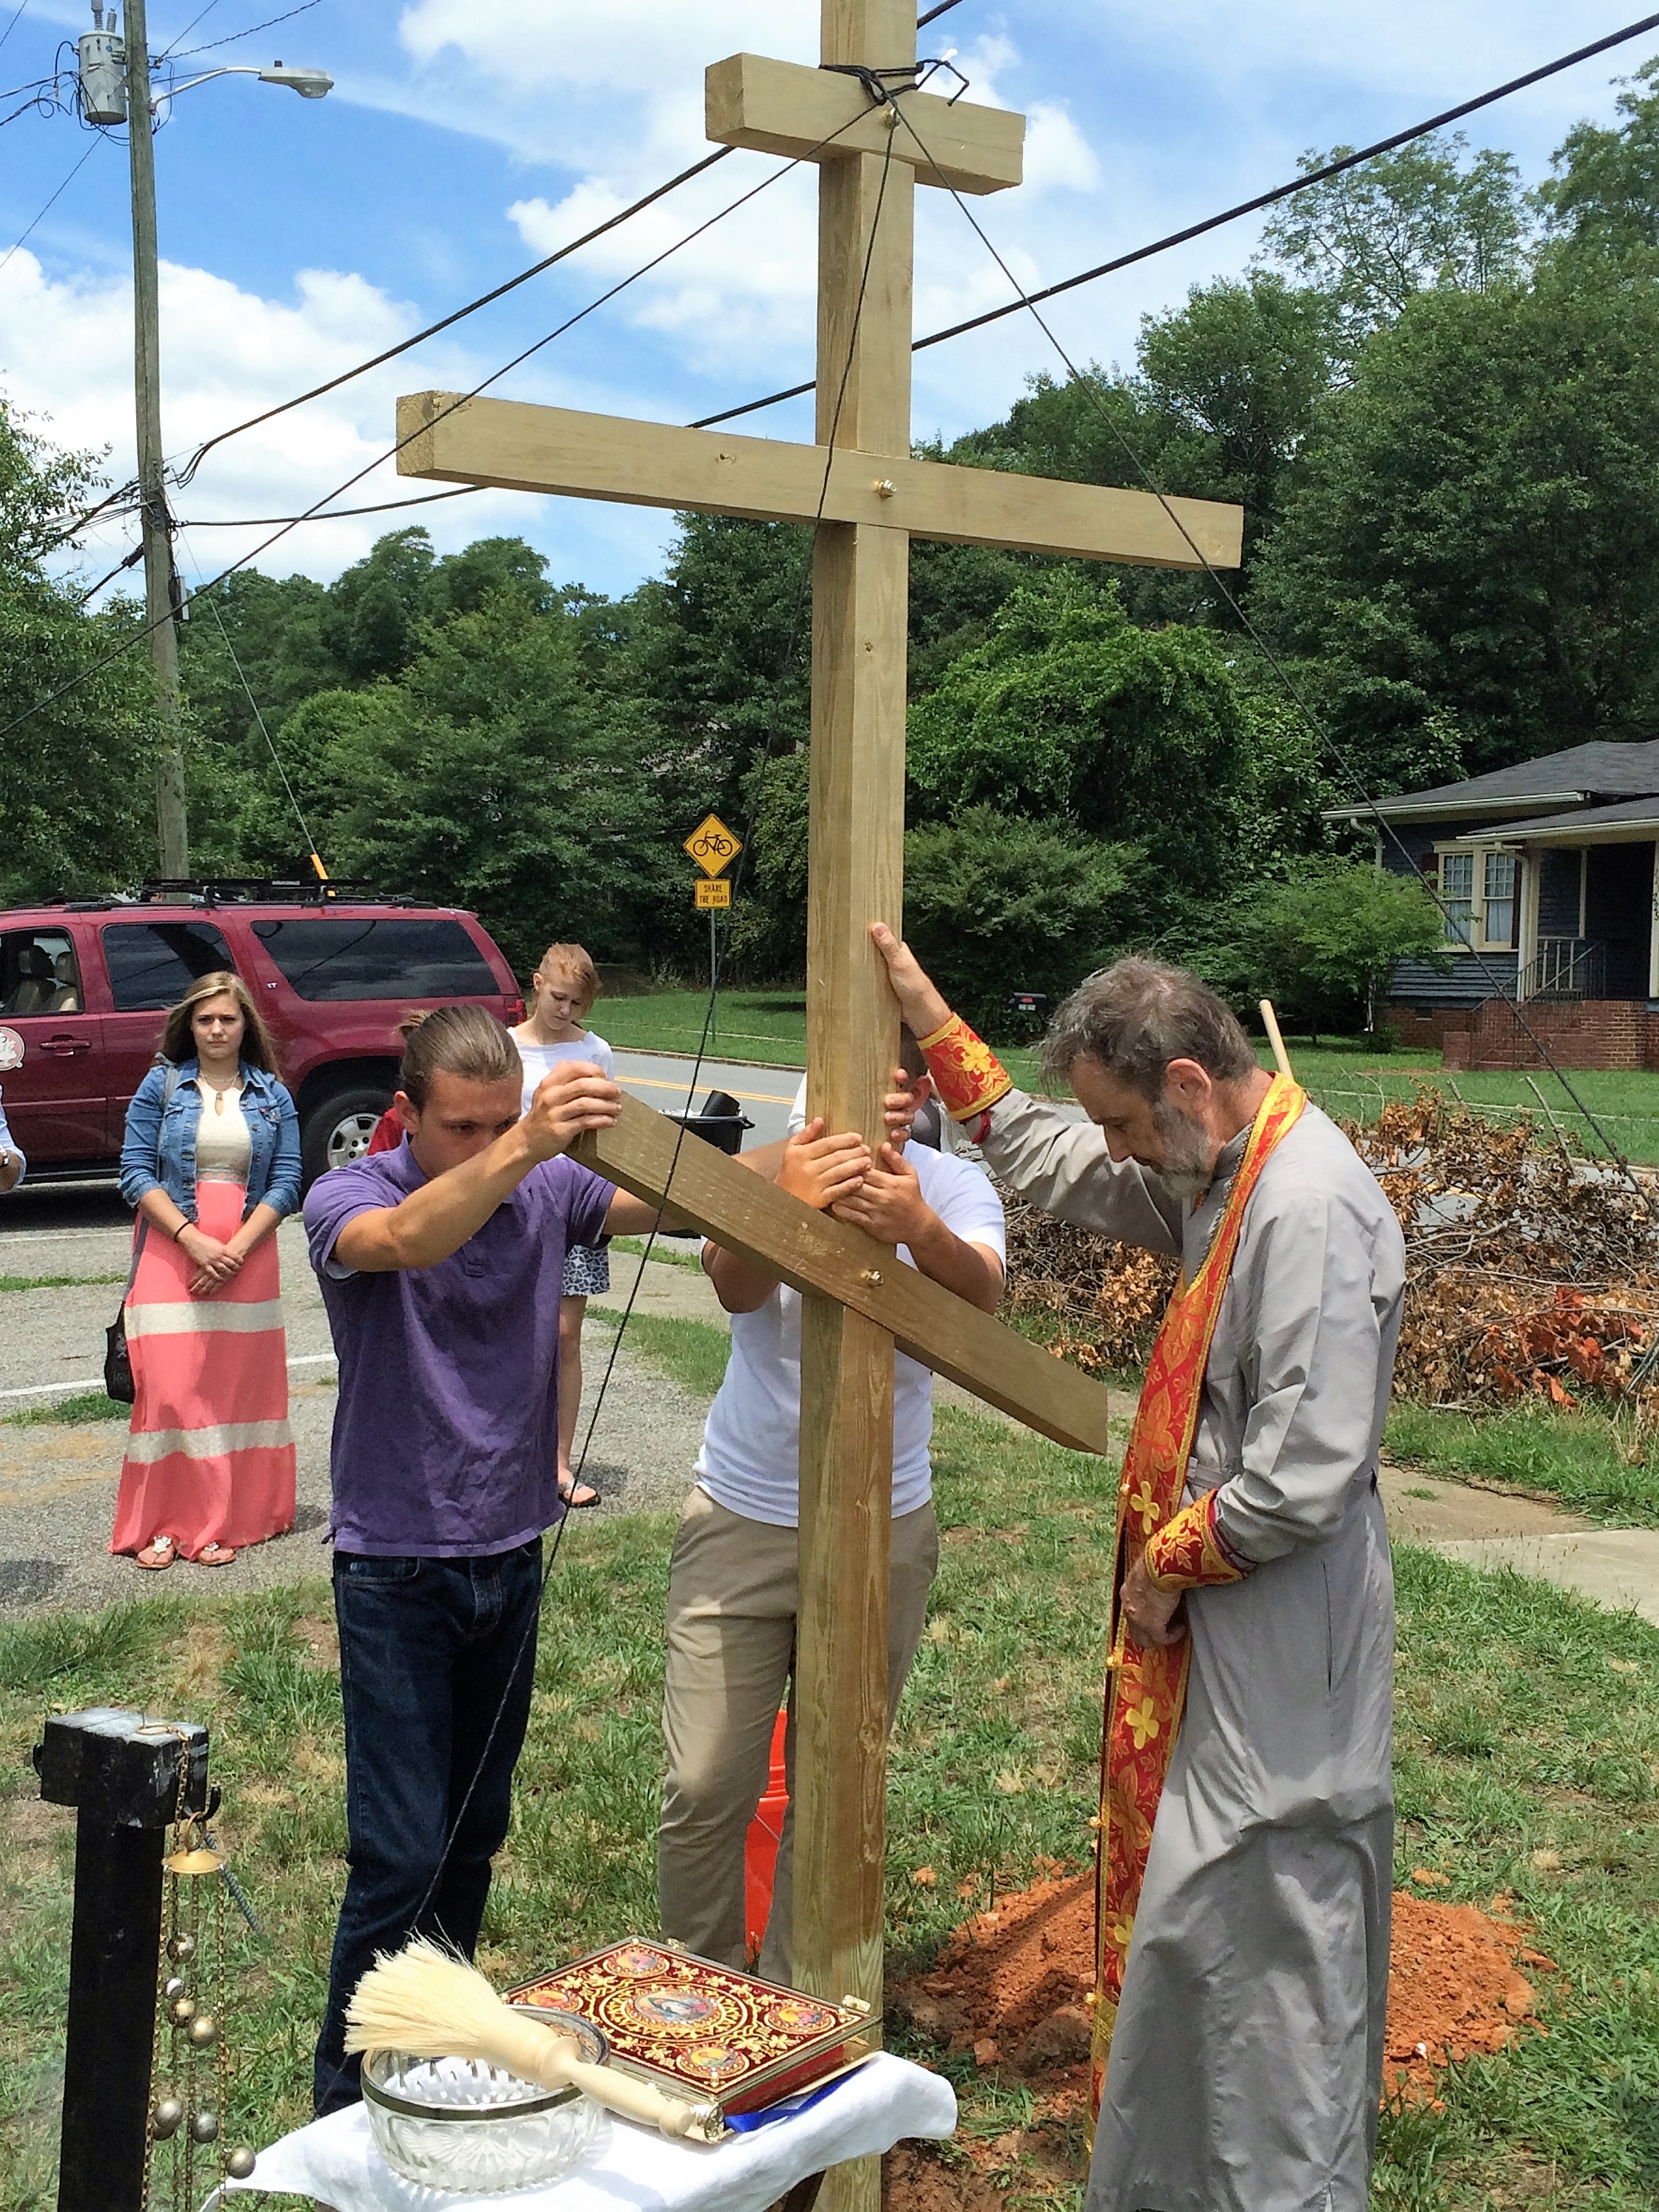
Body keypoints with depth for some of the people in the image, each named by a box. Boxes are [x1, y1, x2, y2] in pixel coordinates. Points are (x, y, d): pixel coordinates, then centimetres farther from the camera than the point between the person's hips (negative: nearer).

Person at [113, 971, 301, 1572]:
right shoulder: (161, 1085, 5)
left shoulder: (273, 1096, 8)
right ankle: (161, 1524, 3)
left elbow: (286, 1182, 3)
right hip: (170, 1255, -1)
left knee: (240, 1387, 2)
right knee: (170, 1389, -7)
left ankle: (226, 1521, 11)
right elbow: (136, 1172, -2)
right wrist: (195, 1241, -12)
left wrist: (236, 1249, -10)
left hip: (248, 1258, 2)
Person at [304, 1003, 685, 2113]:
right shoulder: (351, 1198, -14)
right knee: (403, 1852, -5)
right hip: (397, 1566, -4)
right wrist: (520, 1150, -55)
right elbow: (403, 1241, -38)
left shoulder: (549, 1187, -2)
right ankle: (351, 2103, 12)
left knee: (478, 1833, 15)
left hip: (511, 1555, 5)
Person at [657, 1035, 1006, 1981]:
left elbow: (981, 1294, -29)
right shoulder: (766, 1174, -12)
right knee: (705, 1792, 1)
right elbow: (734, 1286, -32)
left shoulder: (954, 1186, -8)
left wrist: (920, 1230, -52)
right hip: (744, 1522, -1)